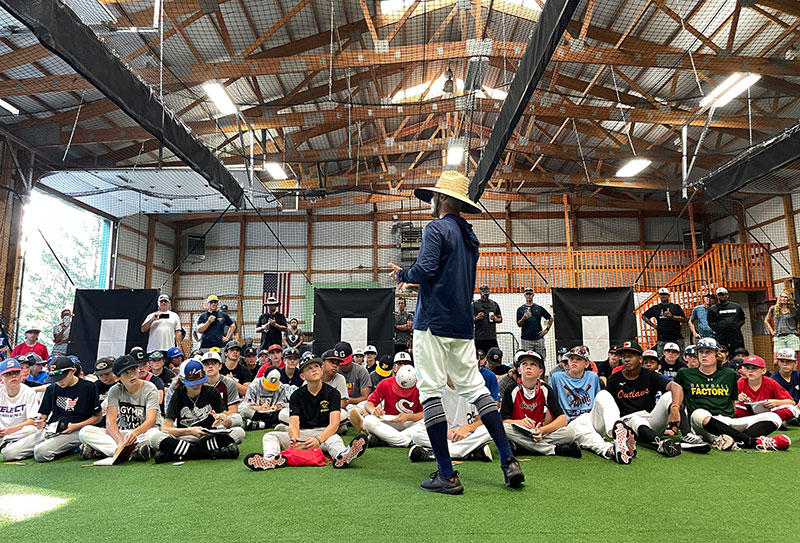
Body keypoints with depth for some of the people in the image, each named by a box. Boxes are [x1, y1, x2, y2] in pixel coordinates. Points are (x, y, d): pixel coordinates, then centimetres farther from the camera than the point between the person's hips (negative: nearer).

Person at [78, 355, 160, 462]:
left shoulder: (150, 389, -8)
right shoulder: (115, 391, 1)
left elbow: (151, 420, -20)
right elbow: (110, 421, -11)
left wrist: (135, 432, -42)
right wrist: (120, 441, -31)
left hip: (143, 432, -4)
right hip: (121, 433, 4)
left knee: (153, 434, -38)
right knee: (85, 432, -18)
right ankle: (133, 451, -30)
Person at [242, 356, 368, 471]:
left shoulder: (332, 393, -4)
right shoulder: (297, 395, 1)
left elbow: (334, 423, -17)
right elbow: (293, 424, -12)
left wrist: (319, 439, -38)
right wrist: (295, 439, -37)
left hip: (324, 433, -3)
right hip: (302, 434, 3)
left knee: (334, 438, -38)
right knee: (269, 436, -16)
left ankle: (341, 457, -71)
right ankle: (272, 459, -49)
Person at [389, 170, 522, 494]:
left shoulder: (437, 228, -7)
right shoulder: (470, 236, 19)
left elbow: (426, 270, -20)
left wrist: (402, 275, 0)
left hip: (433, 322, -8)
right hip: (463, 324, 8)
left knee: (431, 391, -3)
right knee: (474, 387, 12)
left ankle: (446, 475, -1)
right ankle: (509, 461, 11)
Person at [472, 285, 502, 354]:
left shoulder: (494, 304, 15)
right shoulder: (475, 304, 5)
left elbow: (500, 319, 19)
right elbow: (471, 319, 0)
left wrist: (495, 319, -4)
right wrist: (477, 318, -21)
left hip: (492, 337, 3)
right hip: (479, 337, -3)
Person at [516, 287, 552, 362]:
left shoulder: (539, 308, 11)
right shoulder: (520, 309, 6)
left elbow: (550, 318, 18)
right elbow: (519, 324, 0)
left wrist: (546, 329, 7)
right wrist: (524, 318, -19)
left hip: (539, 338, 2)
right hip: (526, 339, -2)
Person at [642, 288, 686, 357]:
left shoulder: (675, 307, 9)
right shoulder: (655, 308, 14)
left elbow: (684, 319, 1)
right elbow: (644, 316, 22)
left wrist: (672, 316, -13)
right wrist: (653, 325, 11)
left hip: (676, 339, -1)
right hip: (662, 339, 1)